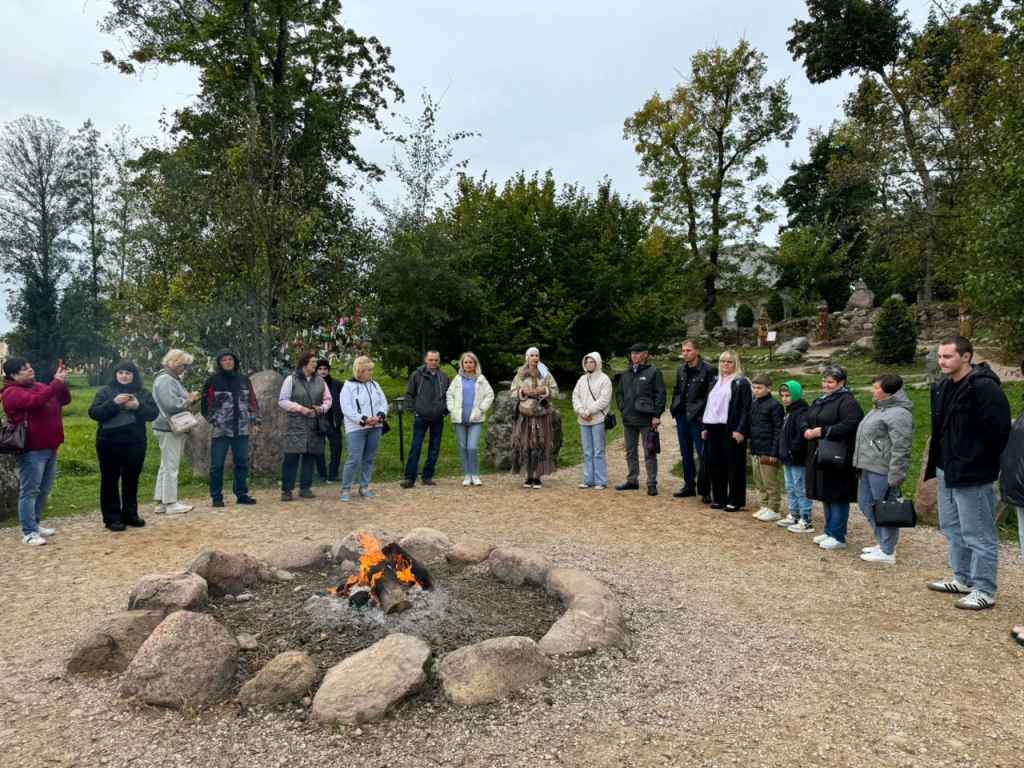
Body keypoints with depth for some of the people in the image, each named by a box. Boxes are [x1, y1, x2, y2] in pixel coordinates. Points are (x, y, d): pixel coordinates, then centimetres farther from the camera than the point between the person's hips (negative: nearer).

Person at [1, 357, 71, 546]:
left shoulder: (39, 386, 14)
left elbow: (64, 400, 12)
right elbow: (36, 401, -28)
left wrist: (62, 382, -5)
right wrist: (56, 383, -25)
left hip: (49, 447, 8)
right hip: (31, 450, -8)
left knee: (44, 490, 15)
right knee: (29, 491, -4)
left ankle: (35, 524, 26)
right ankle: (29, 532, 0)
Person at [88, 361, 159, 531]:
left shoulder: (143, 393, 8)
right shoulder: (105, 391, 2)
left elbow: (154, 413, 0)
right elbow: (94, 413, -8)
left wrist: (138, 406, -17)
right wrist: (114, 403, -21)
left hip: (135, 443, 2)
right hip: (109, 443, -2)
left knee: (132, 479, 10)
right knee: (110, 480, 3)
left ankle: (130, 514, 21)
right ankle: (111, 518, 10)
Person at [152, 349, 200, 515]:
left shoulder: (173, 379, 18)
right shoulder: (165, 380, -15)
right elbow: (171, 404, -25)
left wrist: (190, 398, 6)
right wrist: (189, 400, -12)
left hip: (175, 428, 11)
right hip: (169, 429, -11)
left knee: (166, 466, 13)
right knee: (170, 466, -4)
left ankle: (160, 502, 20)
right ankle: (170, 503, 2)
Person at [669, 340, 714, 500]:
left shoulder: (707, 369, -9)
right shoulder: (681, 370, 11)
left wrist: (706, 415, -16)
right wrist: (674, 408, 9)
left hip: (697, 417, -7)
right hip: (682, 416, 7)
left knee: (702, 453, -2)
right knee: (686, 453, 14)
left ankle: (705, 488, 7)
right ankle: (689, 485, 24)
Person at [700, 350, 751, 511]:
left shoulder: (741, 383, -4)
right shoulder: (716, 382, 18)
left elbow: (746, 408, -10)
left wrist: (740, 430, -18)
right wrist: (705, 427, 14)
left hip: (731, 430, -7)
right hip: (714, 429, 7)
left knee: (734, 466, 0)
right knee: (715, 465, 9)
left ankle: (735, 501, 8)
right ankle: (719, 498, 19)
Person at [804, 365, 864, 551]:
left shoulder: (847, 402, -10)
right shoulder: (819, 401, 16)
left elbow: (850, 426, -23)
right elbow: (807, 421, 22)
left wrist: (823, 431, -22)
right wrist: (807, 431, -1)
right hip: (819, 457, 8)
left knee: (837, 497, -2)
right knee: (825, 496, 15)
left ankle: (838, 537, 6)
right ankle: (829, 531, 26)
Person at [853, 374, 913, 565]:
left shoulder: (898, 413, -16)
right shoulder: (880, 409, 17)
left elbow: (900, 448, -20)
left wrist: (895, 476, -21)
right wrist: (863, 464, 22)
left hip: (883, 470, -10)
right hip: (869, 467, 10)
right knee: (866, 504, 17)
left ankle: (887, 552, 8)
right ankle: (883, 542, 29)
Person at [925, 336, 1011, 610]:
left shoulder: (984, 387, -19)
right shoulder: (944, 387, 9)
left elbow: (999, 429, -21)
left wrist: (983, 462, -13)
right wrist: (937, 462, 12)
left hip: (972, 475, -10)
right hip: (947, 471, 10)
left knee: (978, 534, 1)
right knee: (953, 529, 20)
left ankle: (984, 591, 12)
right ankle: (963, 579, 34)